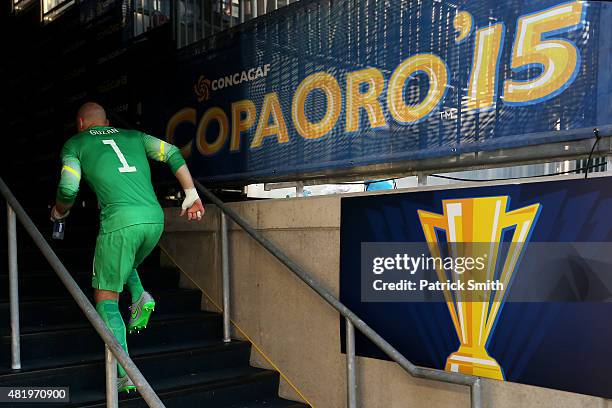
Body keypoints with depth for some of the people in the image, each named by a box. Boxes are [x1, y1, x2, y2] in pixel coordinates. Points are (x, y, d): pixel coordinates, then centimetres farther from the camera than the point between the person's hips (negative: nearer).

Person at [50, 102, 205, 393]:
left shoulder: (75, 144, 15)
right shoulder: (134, 136, 25)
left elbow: (68, 189, 2)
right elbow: (173, 154, 12)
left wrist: (59, 211, 24)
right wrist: (191, 194, 14)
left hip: (120, 221, -5)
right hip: (155, 219, 5)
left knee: (106, 299, 7)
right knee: (123, 264, 35)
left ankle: (125, 374, -3)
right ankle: (139, 296, 7)